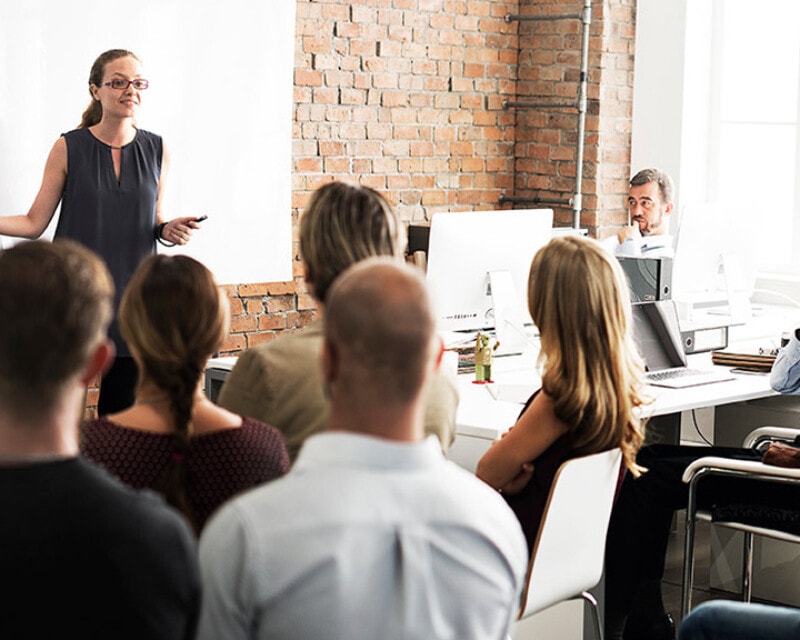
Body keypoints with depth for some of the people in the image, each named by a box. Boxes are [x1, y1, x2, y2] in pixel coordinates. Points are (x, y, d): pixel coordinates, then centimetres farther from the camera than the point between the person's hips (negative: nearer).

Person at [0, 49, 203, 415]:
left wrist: (169, 230, -5)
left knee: (123, 409, 5)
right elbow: (35, 222, 1)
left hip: (132, 294, 2)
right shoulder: (69, 148, -2)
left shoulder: (156, 151, 6)